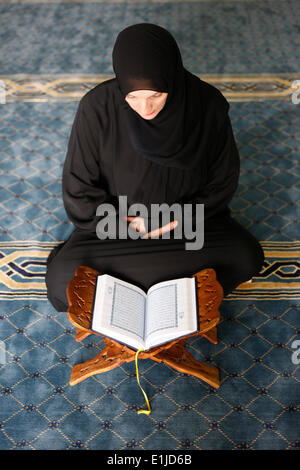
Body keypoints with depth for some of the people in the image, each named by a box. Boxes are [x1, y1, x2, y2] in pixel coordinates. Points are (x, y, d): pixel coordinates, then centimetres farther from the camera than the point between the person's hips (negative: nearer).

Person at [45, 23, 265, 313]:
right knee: (61, 279, -21)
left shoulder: (207, 104, -19)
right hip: (117, 221, 0)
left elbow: (224, 179, -6)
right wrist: (125, 223, -16)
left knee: (246, 257, -22)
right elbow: (78, 188, -12)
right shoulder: (97, 108, -22)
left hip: (190, 217, 1)